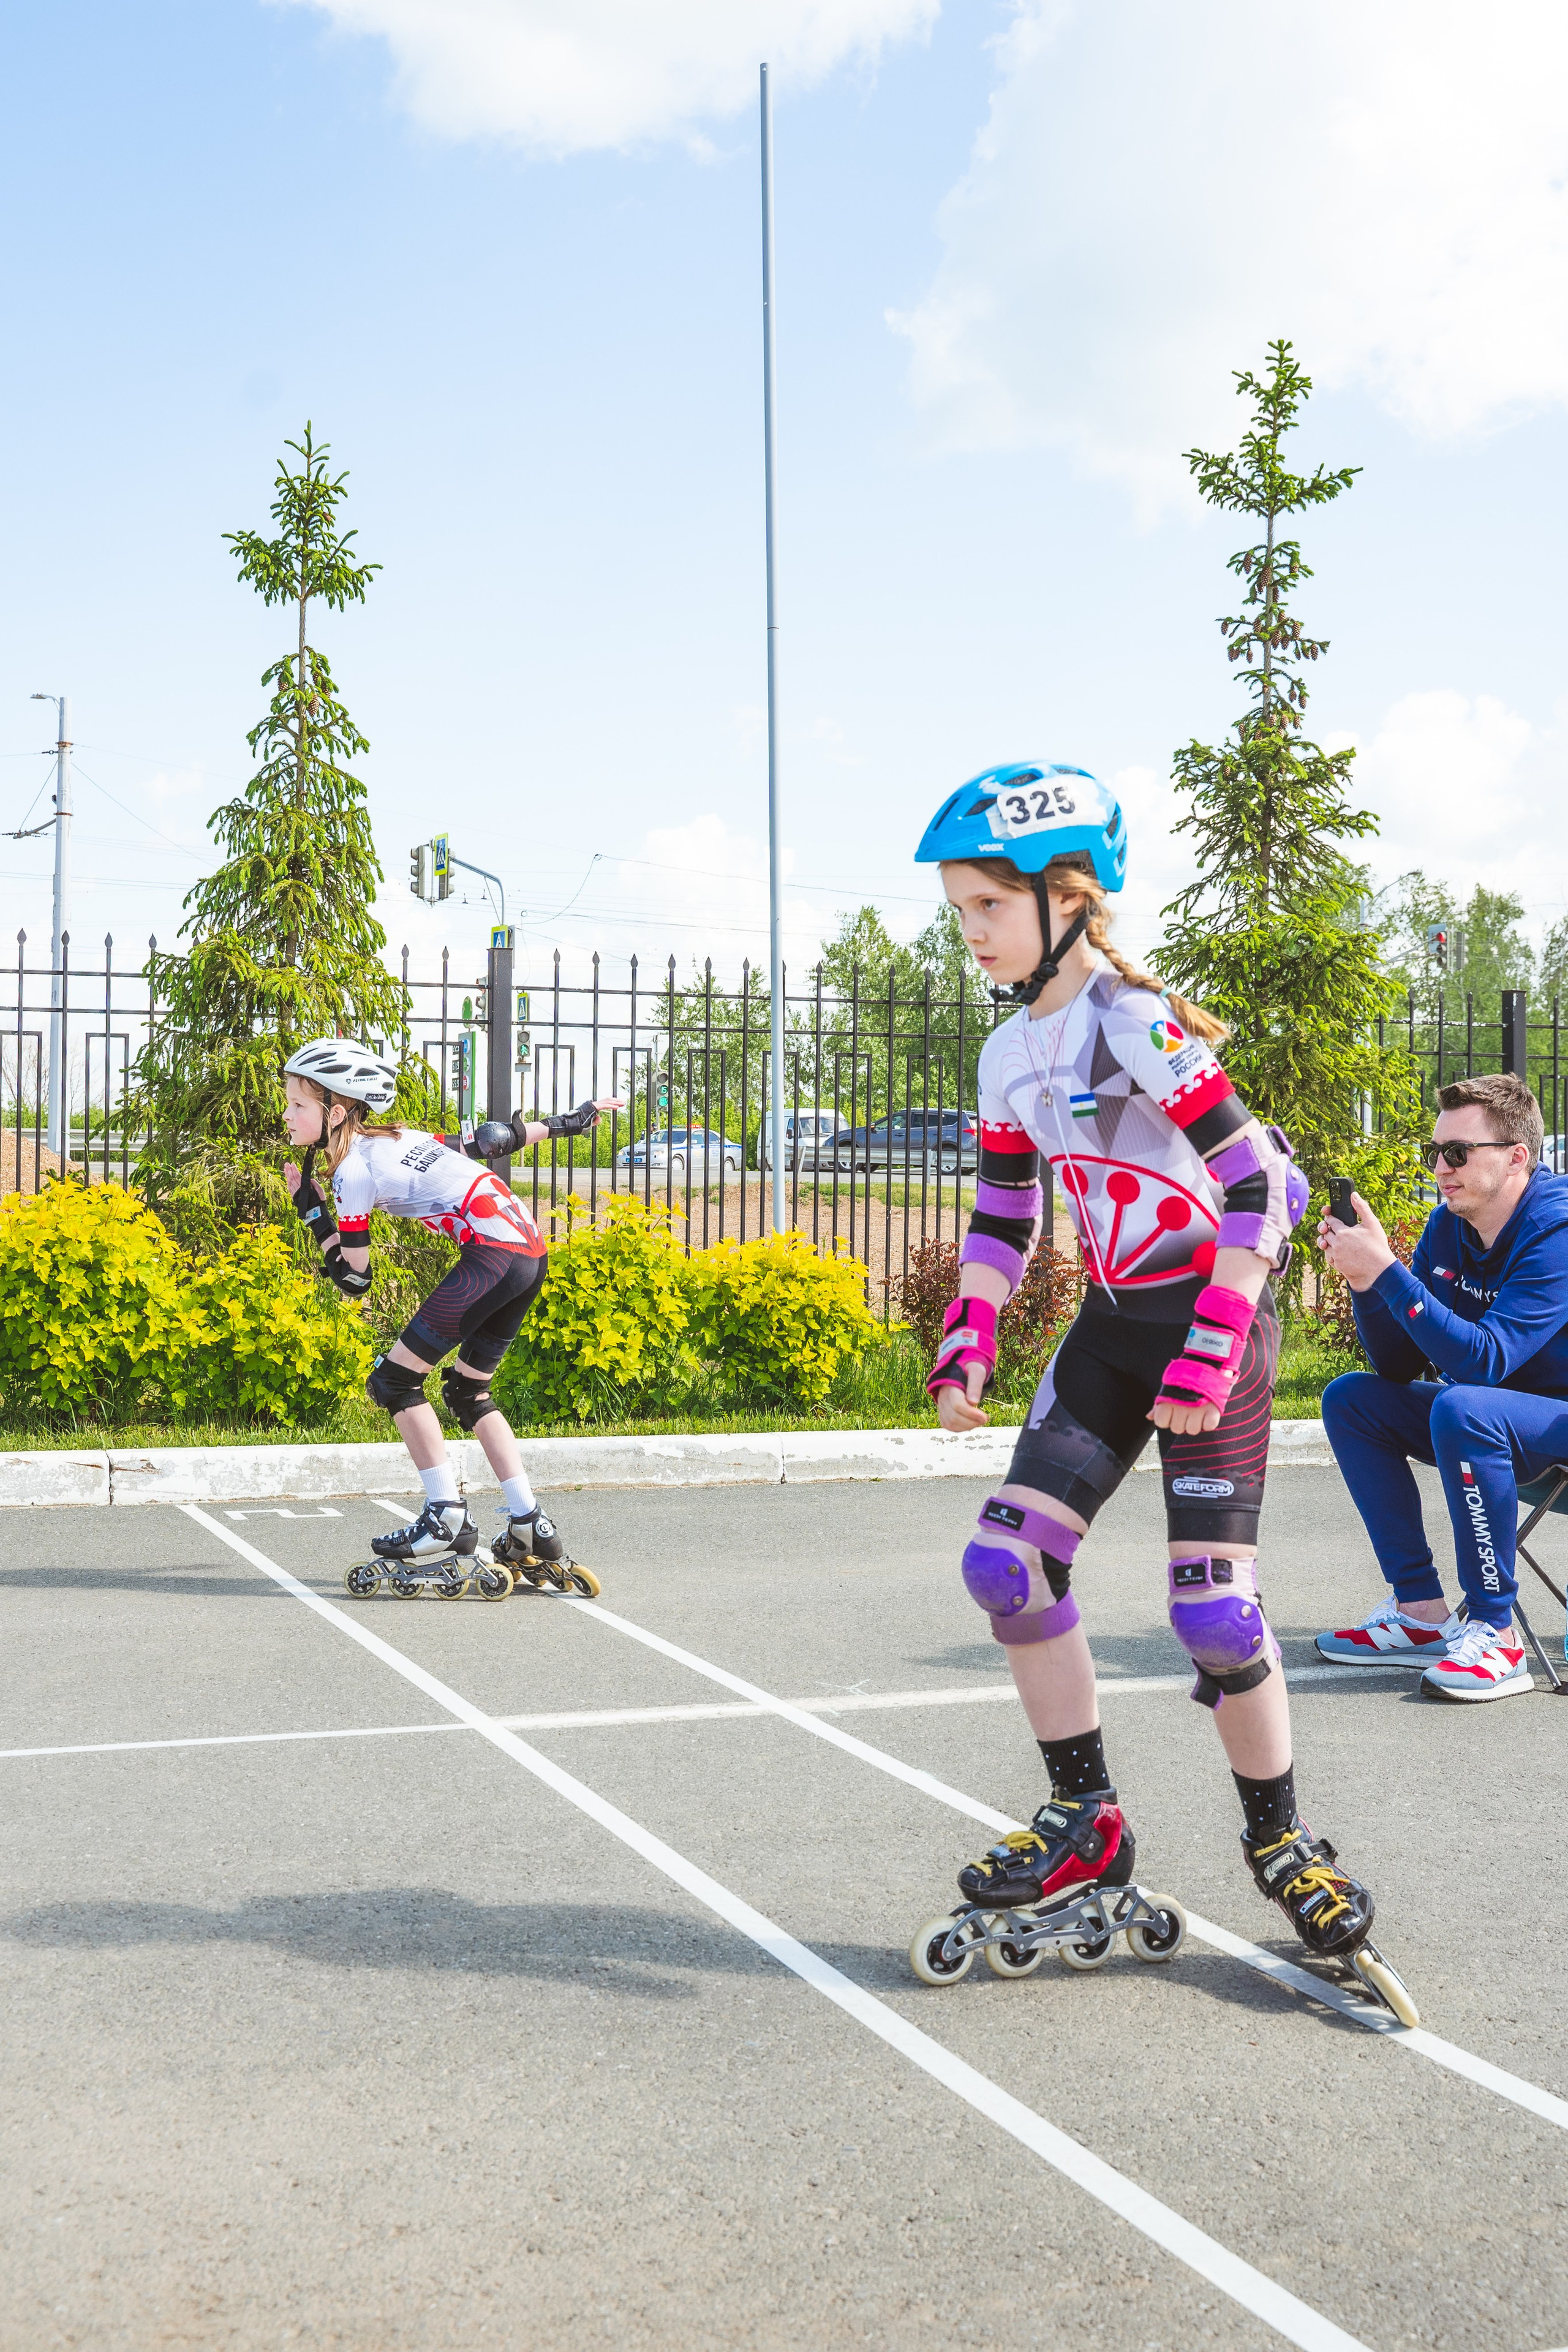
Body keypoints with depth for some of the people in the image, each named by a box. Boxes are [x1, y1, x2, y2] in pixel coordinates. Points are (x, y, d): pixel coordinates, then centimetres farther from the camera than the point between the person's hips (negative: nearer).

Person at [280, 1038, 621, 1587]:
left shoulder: (353, 1170, -5)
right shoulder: (396, 1138, 18)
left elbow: (354, 1279, -1)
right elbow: (492, 1139, 22)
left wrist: (310, 1209, 8)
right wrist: (570, 1120, 34)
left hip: (493, 1252, -10)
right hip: (532, 1250, 10)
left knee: (394, 1380, -2)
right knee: (468, 1392, 20)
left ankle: (447, 1519, -2)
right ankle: (530, 1525, 17)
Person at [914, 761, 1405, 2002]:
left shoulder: (1135, 1021, -17)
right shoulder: (1010, 1057, 7)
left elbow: (1253, 1185, -19)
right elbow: (1002, 1220, 16)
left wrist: (1209, 1351, -22)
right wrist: (968, 1343, 3)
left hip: (1213, 1313, -7)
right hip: (1113, 1324, 7)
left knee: (1212, 1600, -10)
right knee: (1006, 1559, -3)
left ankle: (1281, 1840, 14)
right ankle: (1087, 1825, 11)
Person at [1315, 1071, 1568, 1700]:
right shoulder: (1448, 1226, 0)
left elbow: (1484, 1359, -33)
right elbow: (1399, 1366, 0)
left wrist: (1386, 1270, -34)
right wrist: (1363, 1281, -16)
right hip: (1497, 1415, 9)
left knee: (1462, 1408, -34)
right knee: (1350, 1399, 0)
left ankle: (1493, 1632, -24)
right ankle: (1421, 1612, -2)